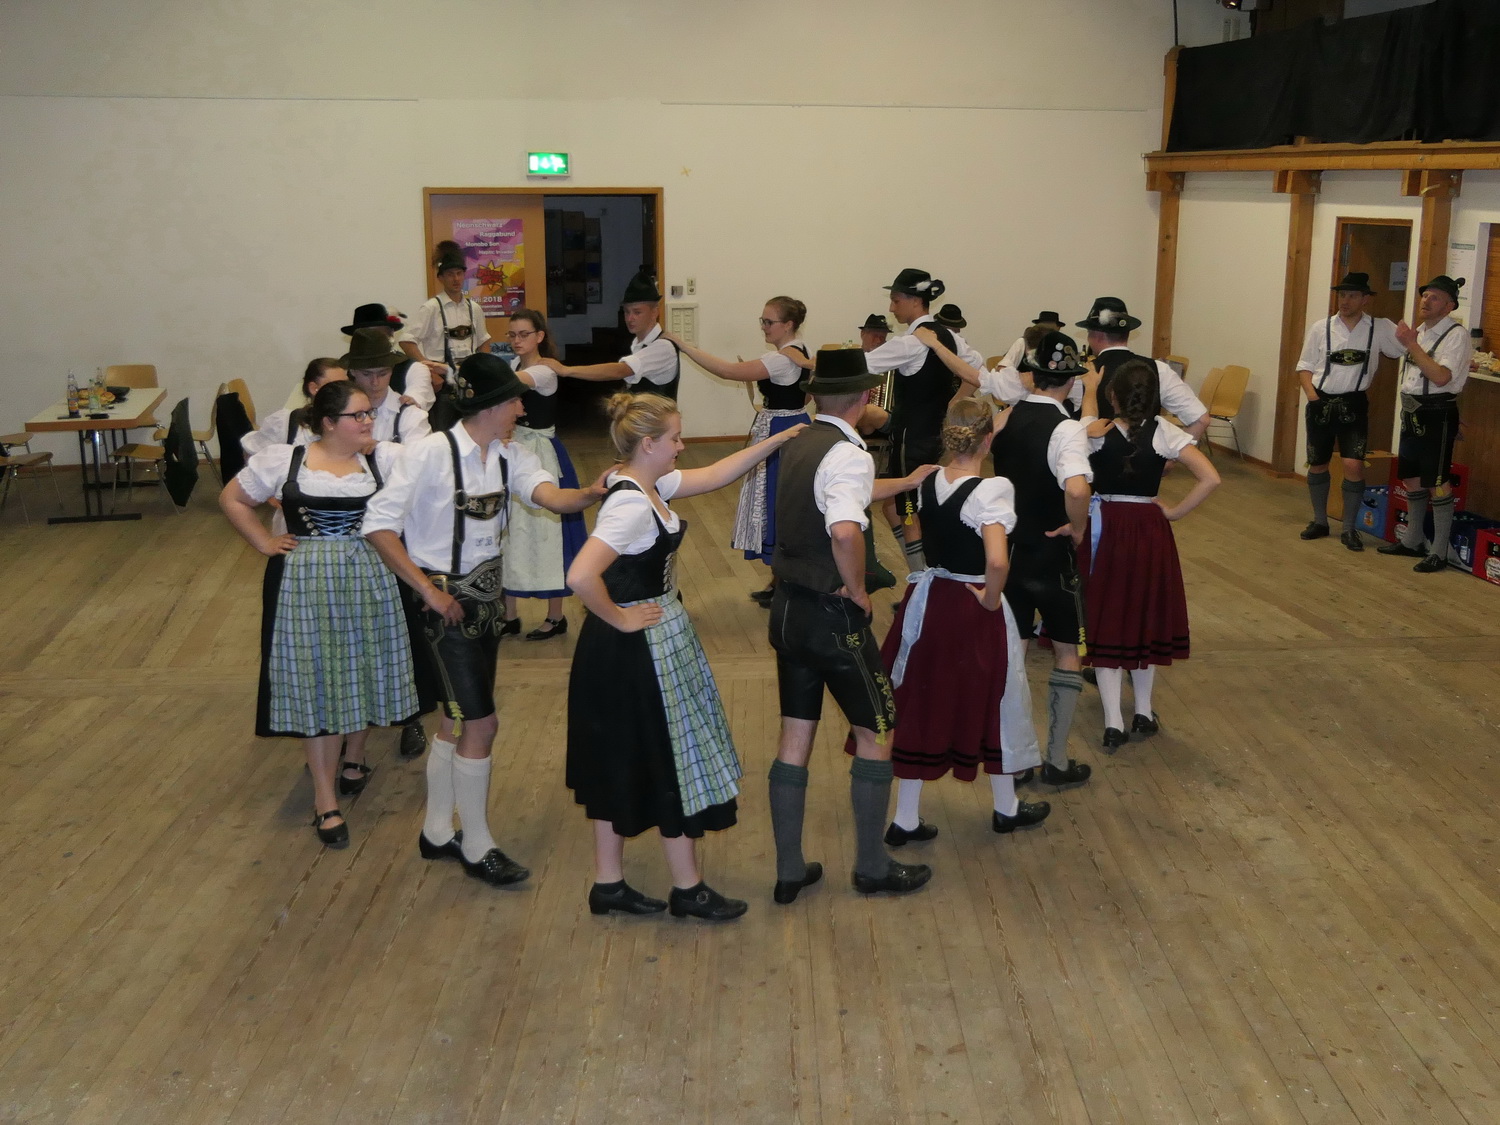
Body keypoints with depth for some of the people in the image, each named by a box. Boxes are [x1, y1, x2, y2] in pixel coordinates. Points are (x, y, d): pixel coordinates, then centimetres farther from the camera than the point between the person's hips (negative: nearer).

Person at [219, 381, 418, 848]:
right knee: (314, 682, 2)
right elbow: (232, 498, 8)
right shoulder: (282, 460, -1)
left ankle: (354, 756, 42)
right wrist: (263, 542, 2)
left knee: (360, 673, 13)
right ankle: (325, 799, 10)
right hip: (305, 583, -1)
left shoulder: (385, 459, -1)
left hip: (367, 581, 1)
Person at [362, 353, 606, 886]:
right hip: (447, 601, -8)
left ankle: (437, 833, 32)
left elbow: (548, 493, -16)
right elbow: (379, 524, -19)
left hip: (486, 597, 8)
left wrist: (592, 494, -37)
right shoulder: (431, 453, -17)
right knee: (480, 723, -5)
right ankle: (477, 849, 10)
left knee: (458, 719, 17)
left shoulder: (509, 455, 3)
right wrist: (427, 589, -22)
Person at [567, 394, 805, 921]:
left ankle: (608, 884, 26)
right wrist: (618, 618, -20)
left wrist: (777, 440, 14)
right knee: (668, 763, 4)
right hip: (640, 646, -10)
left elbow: (715, 475, 17)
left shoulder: (649, 484, 5)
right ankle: (688, 889, 19)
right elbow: (581, 576, -35)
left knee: (621, 764, 15)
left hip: (653, 642, 10)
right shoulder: (632, 505, -24)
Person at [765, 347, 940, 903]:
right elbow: (846, 531, -39)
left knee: (795, 737, 13)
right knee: (876, 732, 10)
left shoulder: (799, 445, 8)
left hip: (788, 608, 8)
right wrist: (857, 588, -20)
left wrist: (907, 482, 39)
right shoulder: (849, 455, -20)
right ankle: (872, 866, 21)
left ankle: (789, 870, 22)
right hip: (833, 617, -8)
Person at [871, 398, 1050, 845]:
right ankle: (1007, 808, 35)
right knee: (989, 701, 15)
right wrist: (991, 599, -18)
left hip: (927, 602, 5)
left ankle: (906, 819, 21)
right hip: (973, 610, -5)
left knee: (922, 705, 14)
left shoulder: (927, 481, -3)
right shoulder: (992, 490, -22)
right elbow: (997, 560, -35)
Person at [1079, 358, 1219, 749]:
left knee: (1106, 618, 7)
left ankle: (1114, 721, 2)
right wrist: (1176, 511, -5)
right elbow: (1210, 478, -16)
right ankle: (1144, 712, 27)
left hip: (1105, 528, -1)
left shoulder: (1097, 433, -11)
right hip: (1151, 529, 1)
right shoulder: (1165, 433, -11)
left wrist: (1090, 387, 31)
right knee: (1146, 615, 18)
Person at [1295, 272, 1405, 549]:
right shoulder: (1321, 328, 1)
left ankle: (1349, 528, 3)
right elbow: (1305, 366, 7)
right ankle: (1319, 521, 31)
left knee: (1354, 465, -12)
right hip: (1321, 404, 2)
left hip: (1354, 405, -2)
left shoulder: (1380, 329, -1)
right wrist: (1312, 395, -6)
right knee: (1318, 464, 12)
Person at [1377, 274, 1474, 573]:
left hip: (1437, 415, -9)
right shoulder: (1419, 332, 14)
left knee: (1437, 483, -4)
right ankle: (1412, 541, 30)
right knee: (1411, 478, 16)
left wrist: (1411, 344, -24)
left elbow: (1441, 377, -25)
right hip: (1412, 412, 9)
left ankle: (1439, 552, 3)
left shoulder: (1456, 335, -13)